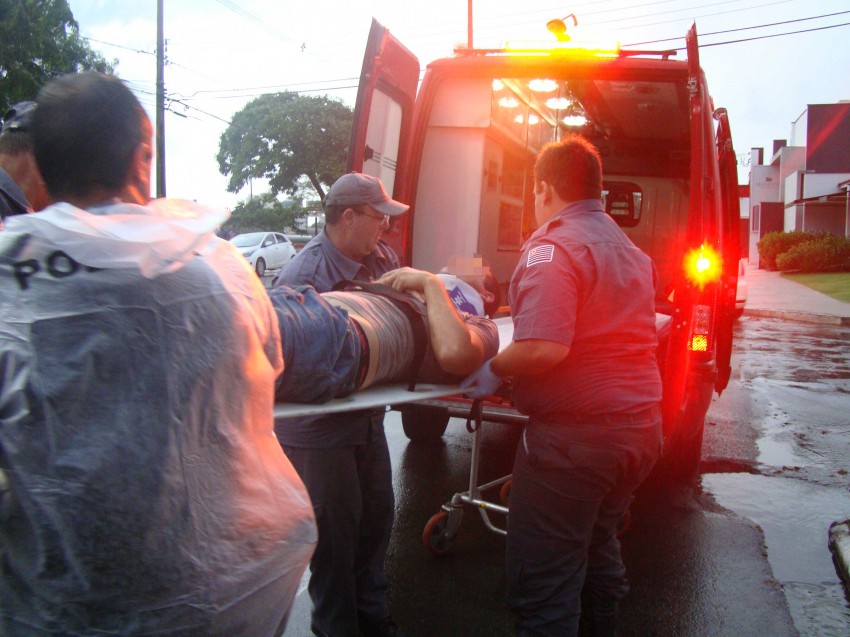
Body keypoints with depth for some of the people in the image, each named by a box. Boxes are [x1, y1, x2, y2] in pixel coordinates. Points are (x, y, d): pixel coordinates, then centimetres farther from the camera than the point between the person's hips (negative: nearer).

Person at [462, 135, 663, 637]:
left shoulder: (553, 247, -14)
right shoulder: (631, 250, 15)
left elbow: (544, 348, -27)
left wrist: (494, 370, -11)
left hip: (574, 435, -9)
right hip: (642, 426, 10)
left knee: (543, 577, 1)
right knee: (599, 546, 26)